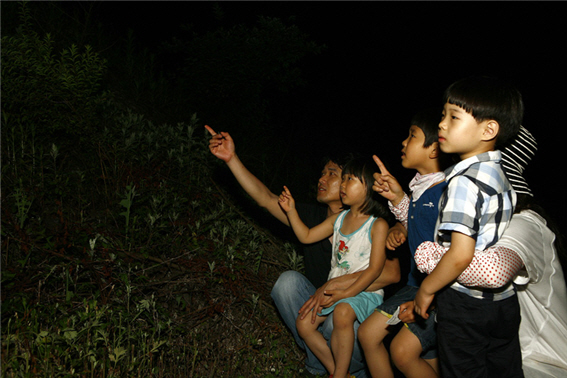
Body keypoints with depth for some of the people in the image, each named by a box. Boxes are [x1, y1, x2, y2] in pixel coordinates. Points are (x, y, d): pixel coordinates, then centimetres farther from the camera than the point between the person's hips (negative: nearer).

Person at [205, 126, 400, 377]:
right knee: (288, 280, -21)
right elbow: (266, 198, -9)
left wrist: (332, 286, -31)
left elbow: (391, 273, -28)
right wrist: (231, 159, -18)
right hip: (318, 309, 5)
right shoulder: (311, 216, 0)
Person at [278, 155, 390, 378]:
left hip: (364, 292, -7)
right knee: (304, 324, -6)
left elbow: (375, 269, -15)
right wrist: (291, 211, 3)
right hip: (334, 289, 7)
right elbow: (306, 236, 15)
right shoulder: (339, 219, 10)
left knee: (342, 313, -36)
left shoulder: (378, 225, -10)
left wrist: (347, 293, -21)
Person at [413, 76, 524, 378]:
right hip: (504, 301, 8)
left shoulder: (464, 181, -22)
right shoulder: (499, 174, 5)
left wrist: (426, 289, -12)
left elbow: (460, 254, -27)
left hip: (464, 304, -8)